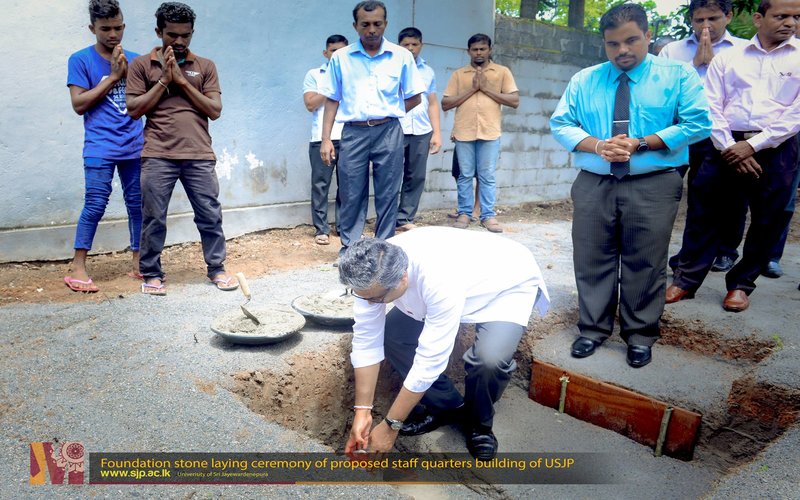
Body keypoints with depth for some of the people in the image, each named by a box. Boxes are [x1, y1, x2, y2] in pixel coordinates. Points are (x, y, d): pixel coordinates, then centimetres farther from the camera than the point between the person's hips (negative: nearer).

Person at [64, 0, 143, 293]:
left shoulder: (133, 59, 12)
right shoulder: (81, 60, 2)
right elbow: (79, 104, -6)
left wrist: (127, 73, -5)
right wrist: (112, 77, -9)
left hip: (135, 146, 4)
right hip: (100, 148, -4)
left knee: (137, 204, 6)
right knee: (95, 205, -7)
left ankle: (138, 263, 16)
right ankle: (77, 268, 2)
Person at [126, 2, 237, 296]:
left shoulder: (205, 66, 10)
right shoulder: (141, 65, 7)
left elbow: (215, 110, 2)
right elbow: (133, 109, 0)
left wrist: (182, 81, -6)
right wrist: (164, 80, -6)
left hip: (199, 156, 1)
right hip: (157, 157, -1)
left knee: (210, 215, 5)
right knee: (153, 218, 4)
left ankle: (216, 269, 18)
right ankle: (151, 274, 17)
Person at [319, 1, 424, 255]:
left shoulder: (402, 56, 3)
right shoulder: (340, 58, 5)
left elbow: (415, 98, 11)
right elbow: (332, 100, 6)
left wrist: (388, 113, 5)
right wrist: (326, 139, 0)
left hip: (389, 132, 0)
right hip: (353, 132, 0)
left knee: (387, 194, 5)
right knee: (351, 194, 3)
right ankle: (349, 246, 16)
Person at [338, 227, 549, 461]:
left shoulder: (440, 281, -44)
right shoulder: (374, 272, -25)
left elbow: (429, 360, -37)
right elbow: (366, 338, -16)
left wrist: (390, 426, -27)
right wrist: (362, 410, -14)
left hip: (508, 284, -6)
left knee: (490, 358, -33)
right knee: (389, 334, -11)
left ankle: (478, 423, 2)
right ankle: (448, 407, 10)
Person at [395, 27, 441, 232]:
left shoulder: (428, 72, 16)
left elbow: (433, 104, 17)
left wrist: (437, 132, 9)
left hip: (421, 132, 4)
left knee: (416, 177, 5)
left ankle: (405, 219, 14)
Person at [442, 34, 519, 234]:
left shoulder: (502, 72, 8)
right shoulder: (459, 74, 10)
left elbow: (514, 101, 0)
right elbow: (445, 104, 4)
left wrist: (487, 88, -6)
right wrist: (471, 89, -6)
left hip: (490, 132, -1)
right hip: (464, 132, 1)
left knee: (487, 177, 2)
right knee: (465, 175, 5)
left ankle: (488, 215, 8)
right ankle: (464, 213, 13)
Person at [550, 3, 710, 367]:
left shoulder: (678, 75, 4)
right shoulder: (583, 80, 11)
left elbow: (698, 124, -5)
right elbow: (560, 125, 5)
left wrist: (641, 143, -14)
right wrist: (597, 145, -13)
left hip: (653, 186, -2)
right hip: (593, 185, 2)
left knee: (645, 265, 4)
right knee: (592, 262, 6)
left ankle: (640, 335, 20)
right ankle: (593, 329, 21)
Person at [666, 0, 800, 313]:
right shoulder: (728, 58, 8)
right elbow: (712, 107, 3)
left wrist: (753, 145, -13)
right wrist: (730, 149, -8)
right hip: (727, 146, 0)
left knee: (767, 222, 5)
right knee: (703, 214, 0)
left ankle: (741, 284, 20)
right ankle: (686, 279, 10)